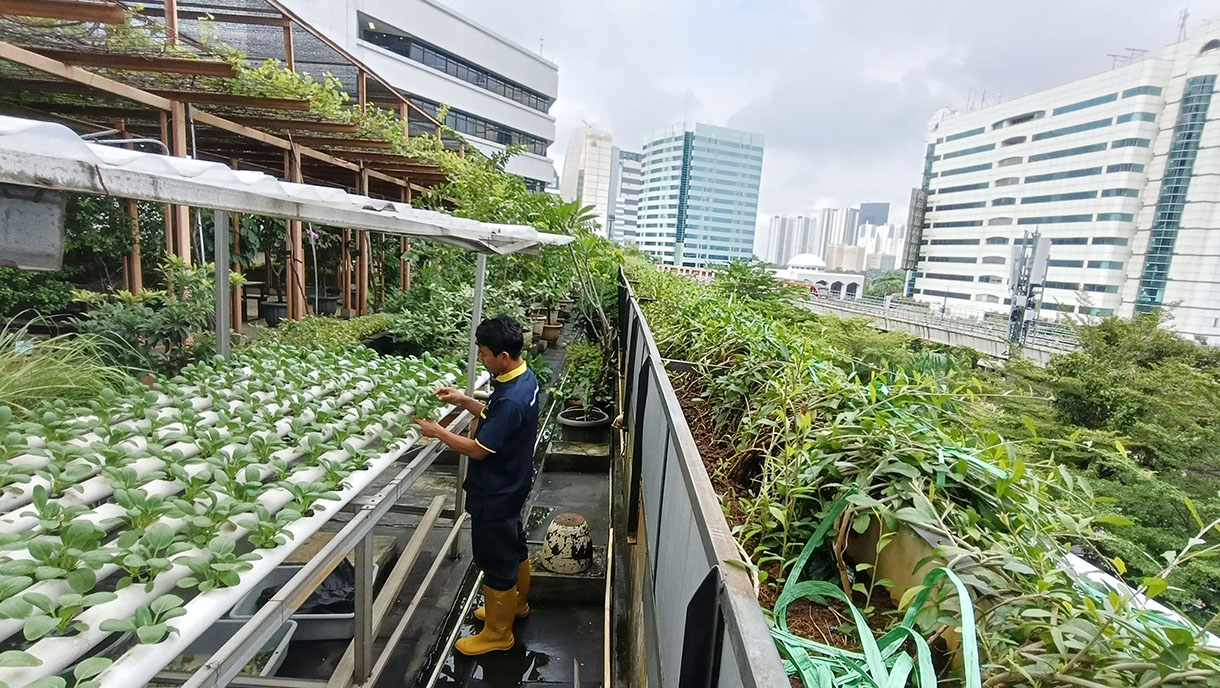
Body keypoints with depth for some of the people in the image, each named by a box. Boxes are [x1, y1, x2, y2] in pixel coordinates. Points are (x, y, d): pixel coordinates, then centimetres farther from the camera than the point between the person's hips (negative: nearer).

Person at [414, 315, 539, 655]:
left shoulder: (511, 399, -33)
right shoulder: (525, 378, -3)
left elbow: (479, 449, -26)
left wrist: (438, 432, -15)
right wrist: (465, 401, 1)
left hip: (495, 494, -10)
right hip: (511, 485, 10)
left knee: (496, 560, 9)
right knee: (513, 546, 26)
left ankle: (497, 633, 30)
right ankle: (516, 603, 49)